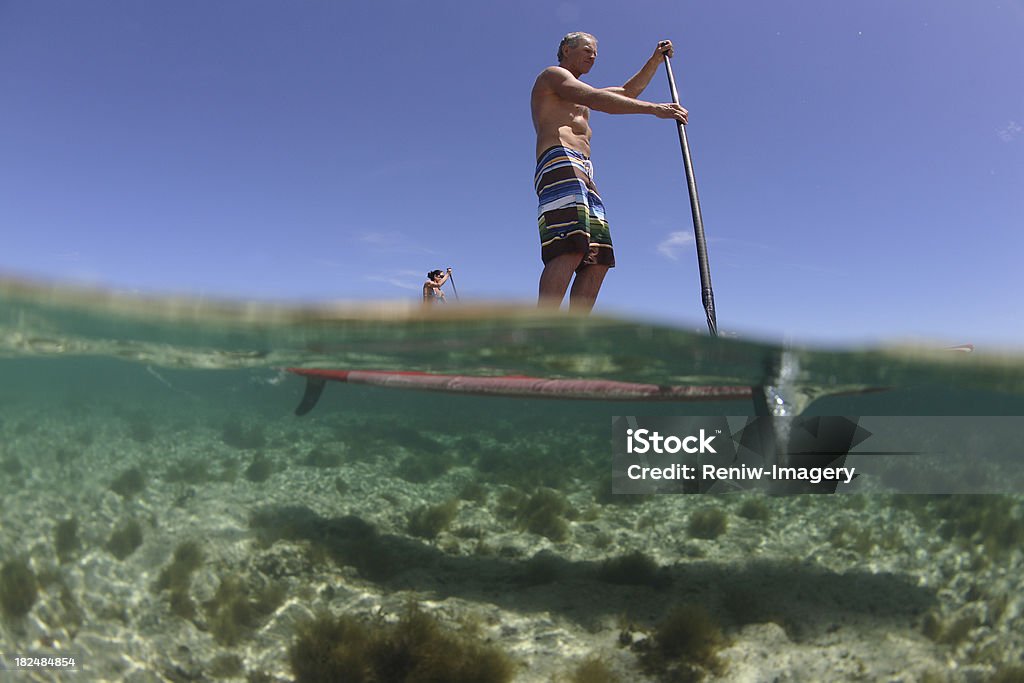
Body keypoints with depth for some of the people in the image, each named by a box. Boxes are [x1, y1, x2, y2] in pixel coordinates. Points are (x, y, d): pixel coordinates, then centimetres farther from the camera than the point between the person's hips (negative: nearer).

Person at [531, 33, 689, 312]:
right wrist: (654, 108, -12)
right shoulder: (553, 74, 11)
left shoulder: (578, 96, 39)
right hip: (560, 162, -10)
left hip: (583, 174, 10)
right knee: (571, 248, -30)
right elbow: (596, 99, -6)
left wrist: (656, 59, 35)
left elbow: (628, 92, 45)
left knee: (598, 259, -7)